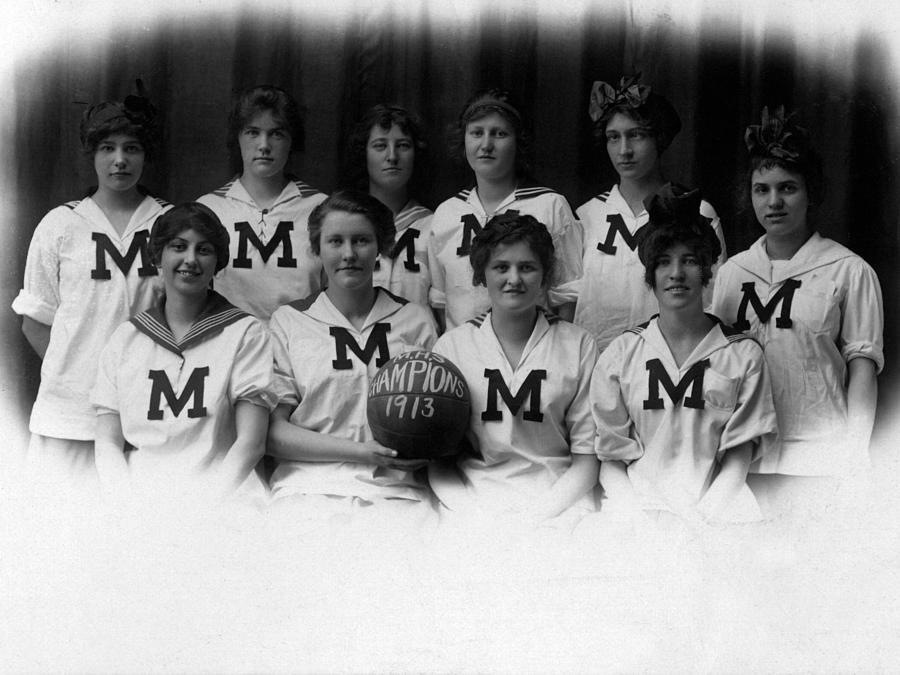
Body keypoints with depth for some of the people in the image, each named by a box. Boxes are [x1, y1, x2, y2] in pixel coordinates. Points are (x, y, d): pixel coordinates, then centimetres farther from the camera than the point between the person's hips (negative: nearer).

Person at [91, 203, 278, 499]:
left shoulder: (246, 333, 8)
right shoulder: (125, 337, 15)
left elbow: (250, 442, -1)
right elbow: (107, 443, 9)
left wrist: (208, 501, -17)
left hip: (219, 489, -2)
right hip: (138, 488, 2)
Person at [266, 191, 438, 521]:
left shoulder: (416, 320, 15)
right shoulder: (288, 321, 10)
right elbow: (273, 431, 3)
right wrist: (360, 451, -8)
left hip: (395, 487, 1)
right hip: (310, 484, -1)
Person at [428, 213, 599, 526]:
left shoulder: (578, 345, 5)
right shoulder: (451, 345, 6)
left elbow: (586, 458, 4)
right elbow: (437, 458, 6)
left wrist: (541, 513, -12)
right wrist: (474, 512, -12)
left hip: (557, 497, 0)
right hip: (472, 497, 0)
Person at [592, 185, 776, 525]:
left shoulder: (744, 354, 8)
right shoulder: (620, 354, 9)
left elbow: (739, 458, 4)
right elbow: (610, 459, 7)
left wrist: (706, 511, -13)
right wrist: (634, 507, -12)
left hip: (714, 500, 1)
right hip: (638, 499, -1)